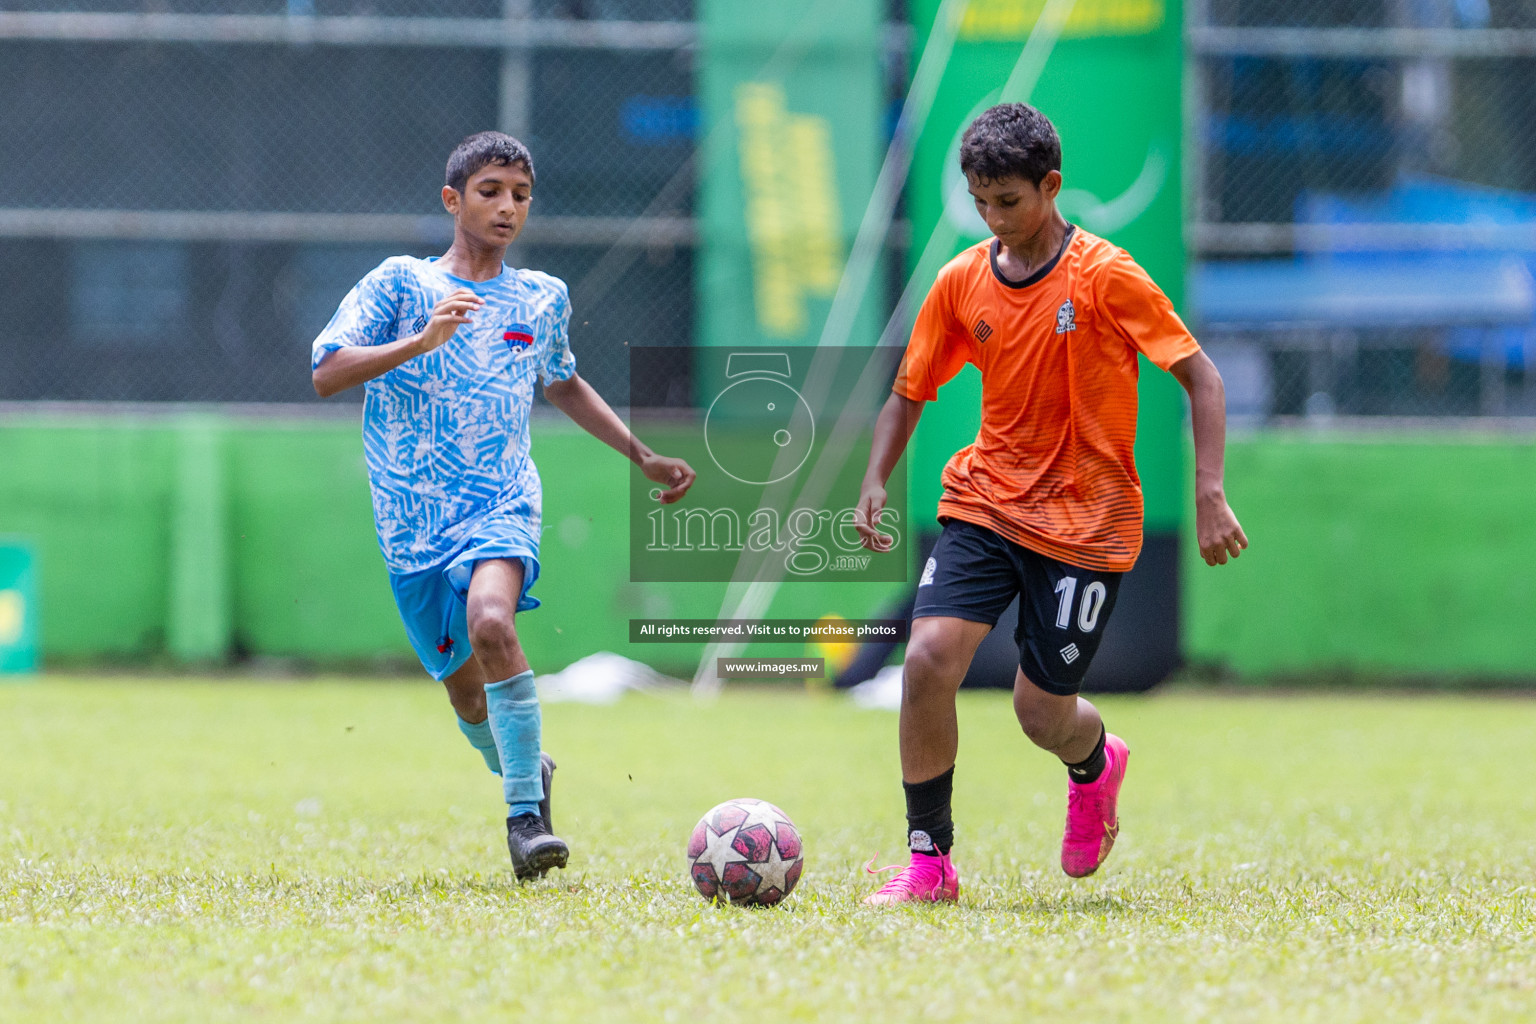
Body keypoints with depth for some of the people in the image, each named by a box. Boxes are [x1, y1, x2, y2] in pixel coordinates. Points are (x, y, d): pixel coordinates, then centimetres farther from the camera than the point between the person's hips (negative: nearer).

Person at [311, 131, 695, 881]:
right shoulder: (401, 282, 1)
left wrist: (644, 457, 31)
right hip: (413, 516, 0)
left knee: (491, 621, -30)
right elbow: (325, 374, -9)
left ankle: (526, 813, -24)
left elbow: (562, 384, 31)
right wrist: (420, 341, -21)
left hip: (501, 502, 0)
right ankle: (524, 771, 39)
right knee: (464, 686, 7)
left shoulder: (542, 298, 11)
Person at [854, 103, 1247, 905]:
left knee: (1043, 712, 1)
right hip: (986, 502, 3)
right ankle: (928, 860, -5)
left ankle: (1095, 764, 40)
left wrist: (1209, 494, -17)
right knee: (928, 660, -18)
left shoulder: (1105, 275, -11)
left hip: (1087, 522, -3)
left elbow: (1199, 376, -8)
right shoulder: (961, 282, 1)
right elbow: (909, 393, 12)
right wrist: (874, 483, -4)